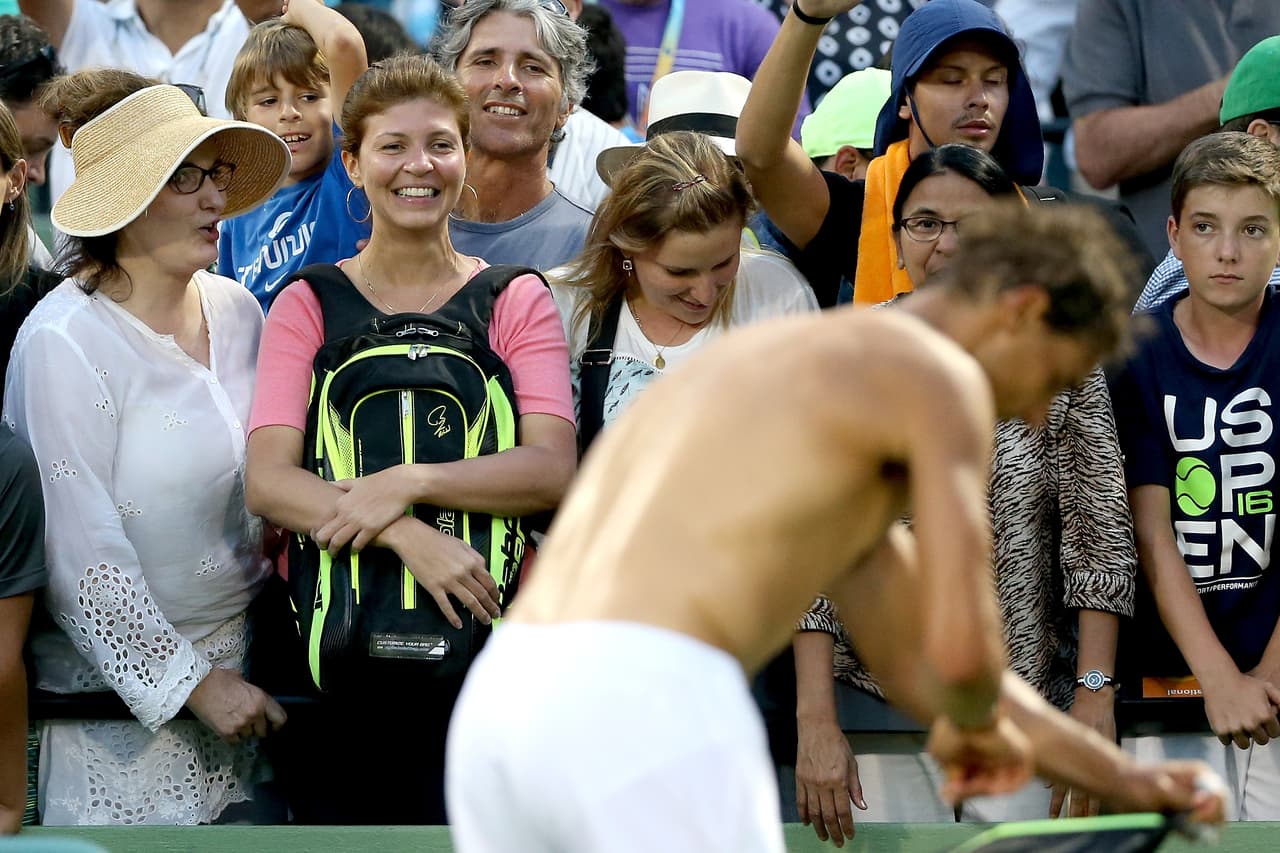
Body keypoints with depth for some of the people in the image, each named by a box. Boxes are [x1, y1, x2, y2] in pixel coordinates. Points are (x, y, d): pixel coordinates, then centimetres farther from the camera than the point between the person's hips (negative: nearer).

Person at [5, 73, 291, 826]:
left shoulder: (236, 311, 5)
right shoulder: (66, 341, -15)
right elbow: (83, 551, -17)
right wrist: (189, 682, -15)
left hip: (241, 664, 6)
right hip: (123, 689, -6)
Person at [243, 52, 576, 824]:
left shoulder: (519, 303, 7)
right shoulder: (307, 306, 7)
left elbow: (553, 470, -7)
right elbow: (268, 482, -7)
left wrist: (409, 483, -20)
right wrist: (407, 536, -21)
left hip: (480, 627, 0)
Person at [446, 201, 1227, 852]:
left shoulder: (817, 395, 37)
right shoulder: (946, 379, 6)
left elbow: (920, 665, 41)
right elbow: (963, 650, -6)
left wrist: (1127, 783, 44)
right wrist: (978, 724, 20)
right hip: (644, 728, -9)